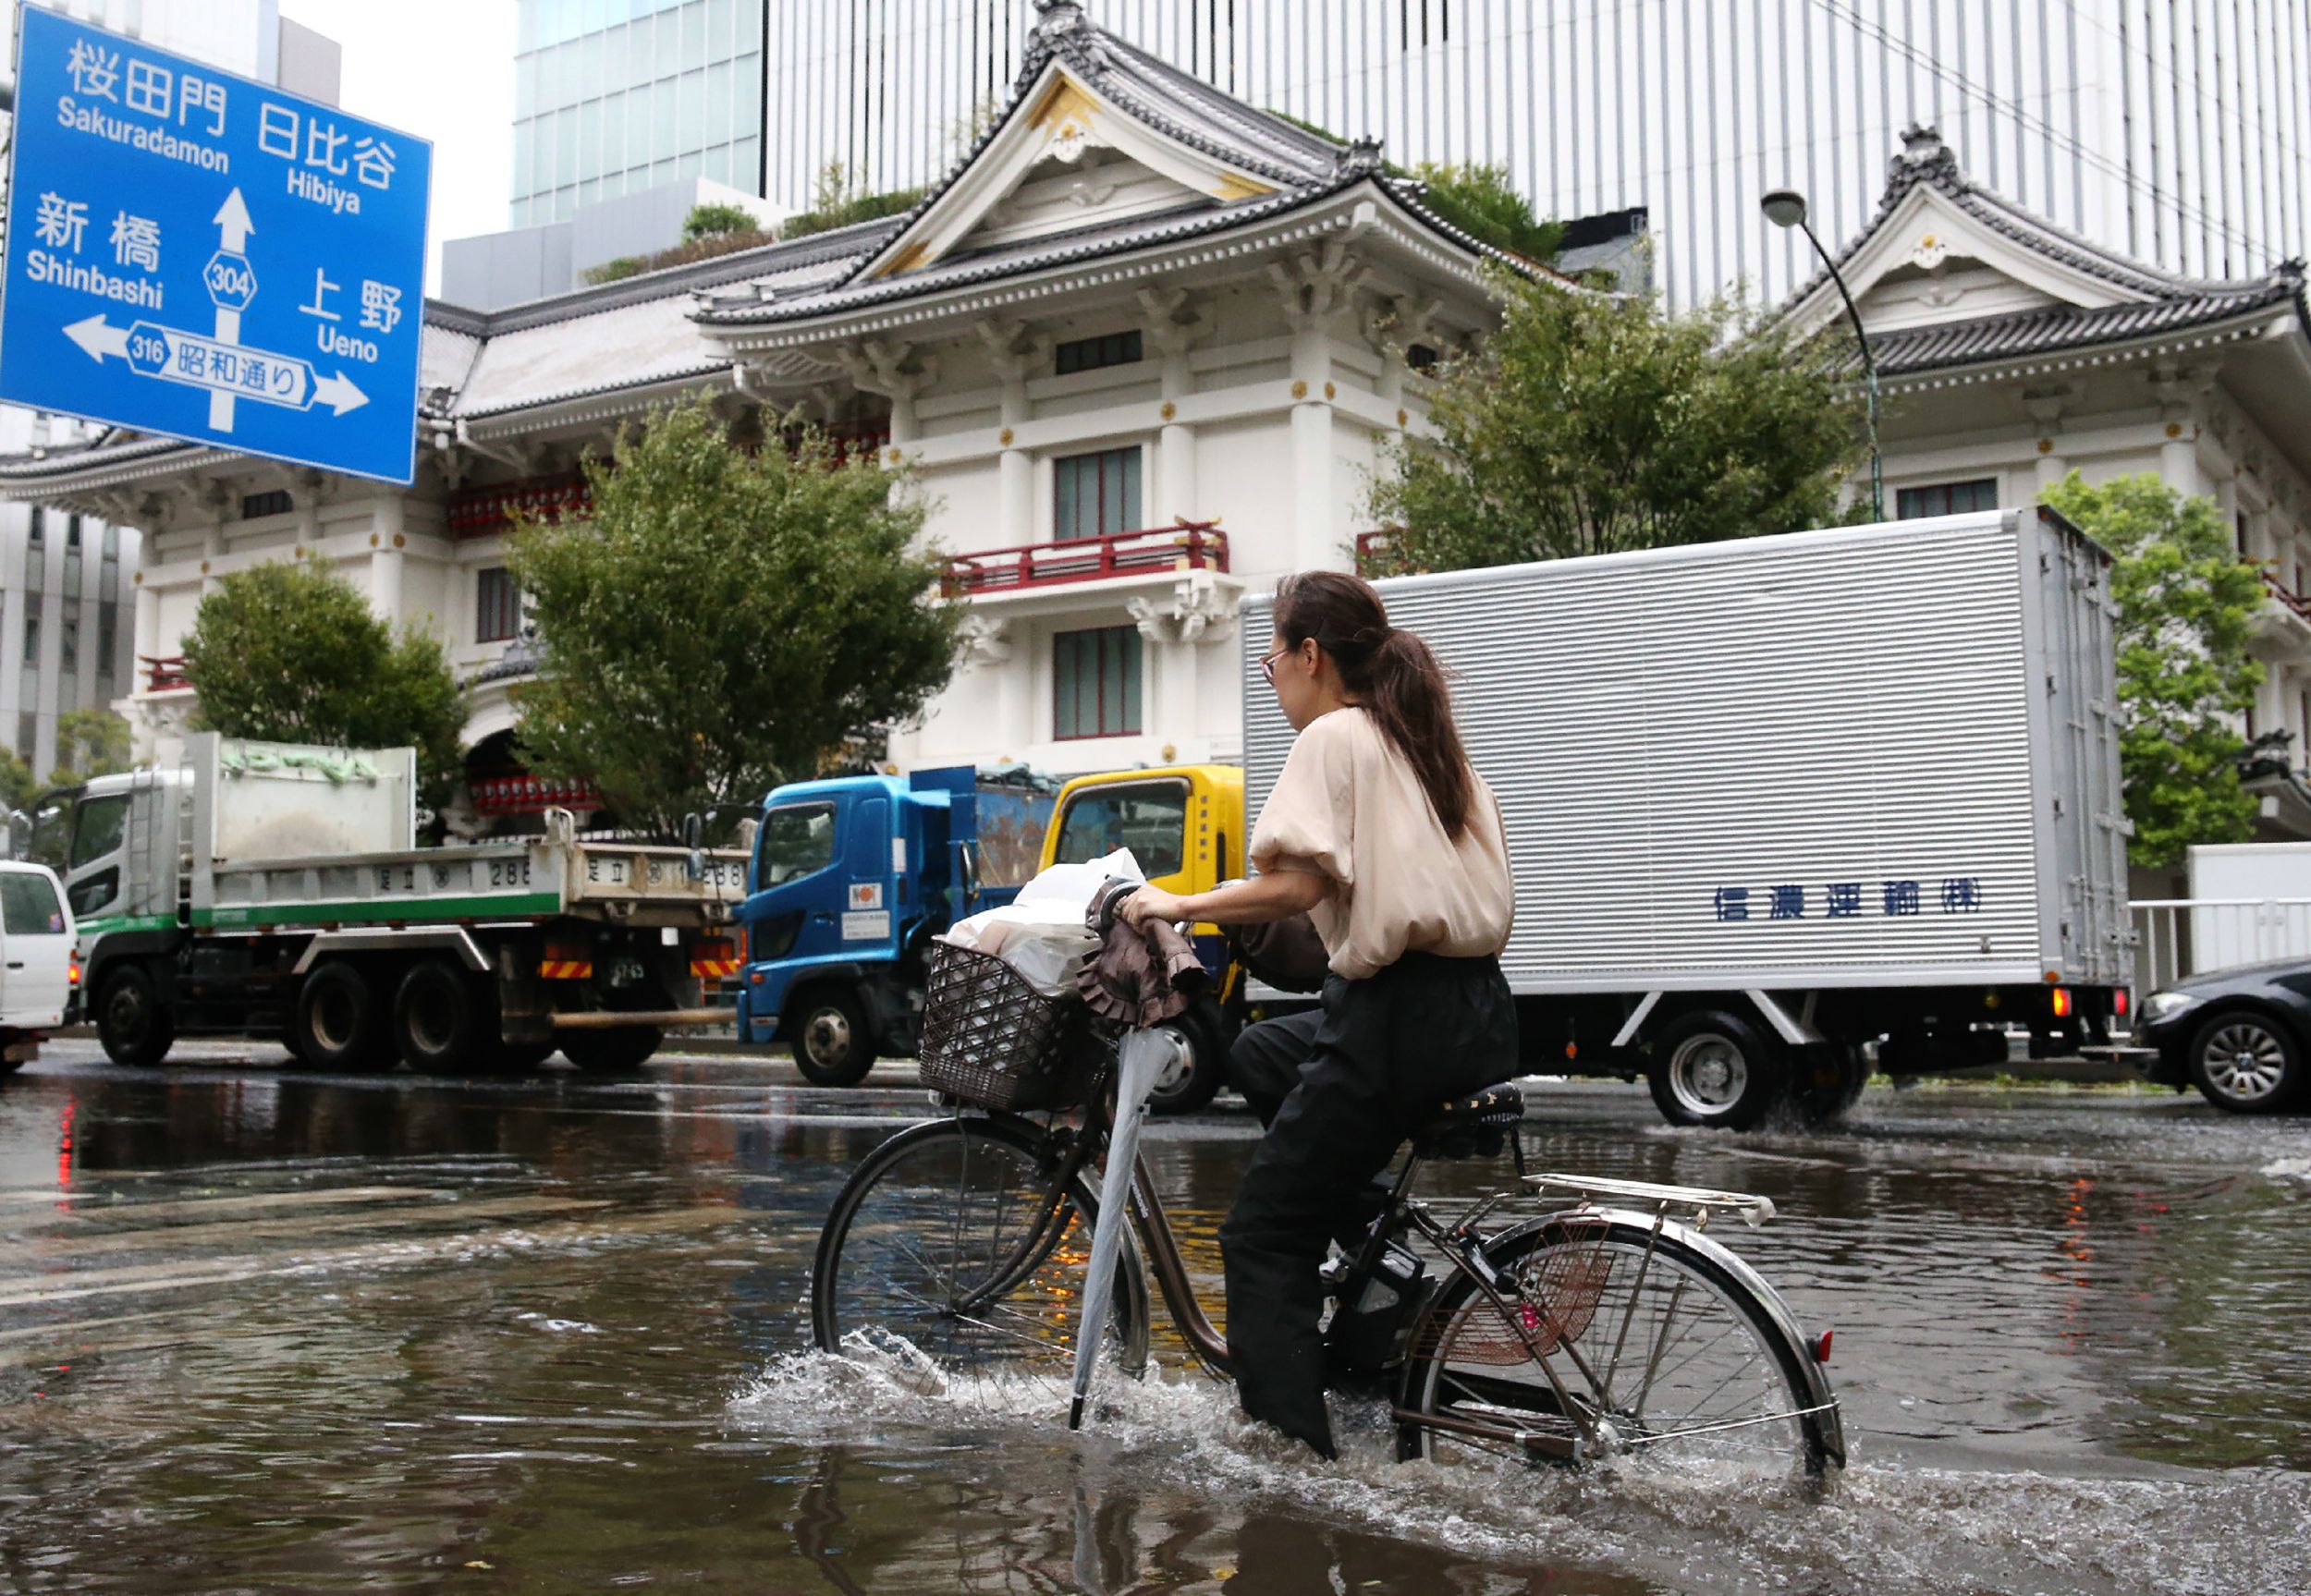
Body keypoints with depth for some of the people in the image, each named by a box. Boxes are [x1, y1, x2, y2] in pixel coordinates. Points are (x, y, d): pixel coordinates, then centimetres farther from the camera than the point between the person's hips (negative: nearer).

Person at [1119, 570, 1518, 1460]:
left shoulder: (1334, 738, -6)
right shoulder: (1427, 741, 19)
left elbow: (1296, 885, -19)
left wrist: (1178, 906, -8)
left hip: (1400, 1015, -9)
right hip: (1478, 1011, 9)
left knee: (1263, 1238, 0)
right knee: (1261, 1055, 30)